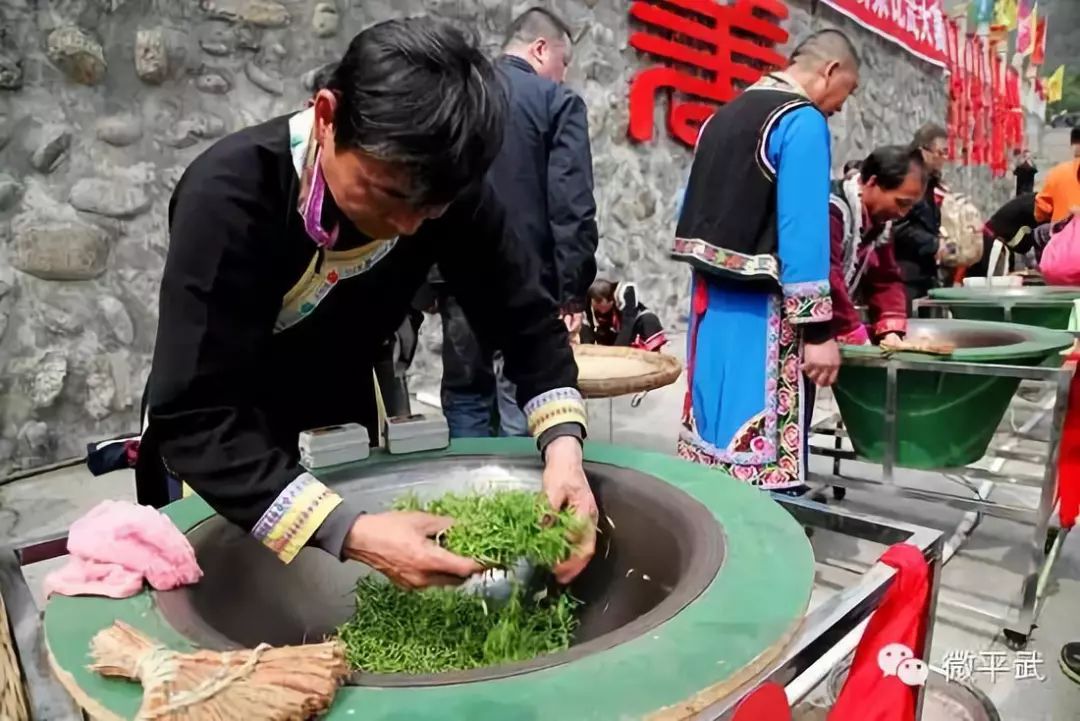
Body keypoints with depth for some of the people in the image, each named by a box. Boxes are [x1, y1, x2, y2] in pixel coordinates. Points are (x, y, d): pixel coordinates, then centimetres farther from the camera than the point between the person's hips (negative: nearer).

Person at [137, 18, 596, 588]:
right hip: (215, 452, -3)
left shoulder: (443, 185, -21)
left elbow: (526, 320, -16)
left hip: (343, 421, 4)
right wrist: (348, 534, -47)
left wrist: (563, 445, -32)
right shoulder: (229, 197, -33)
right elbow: (193, 416, -35)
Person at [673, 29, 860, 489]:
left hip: (711, 300, 9)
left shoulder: (725, 114, 16)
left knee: (714, 430, 14)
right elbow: (803, 230, -17)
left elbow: (697, 212, 20)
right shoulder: (803, 121, -9)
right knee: (761, 454, -2)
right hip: (759, 309, -8)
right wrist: (818, 330, -16)